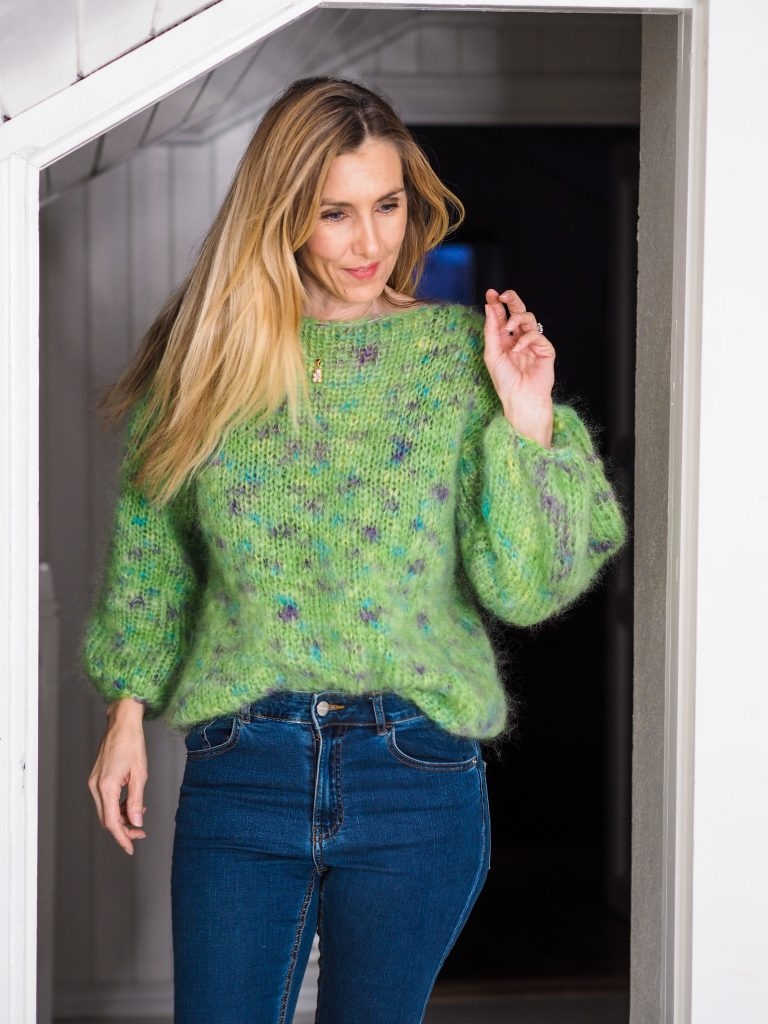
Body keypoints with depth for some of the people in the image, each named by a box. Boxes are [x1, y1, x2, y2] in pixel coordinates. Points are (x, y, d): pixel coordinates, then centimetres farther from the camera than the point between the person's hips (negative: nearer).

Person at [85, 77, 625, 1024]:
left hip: (417, 776, 0)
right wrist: (128, 712, 10)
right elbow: (148, 551, 12)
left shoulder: (460, 352, 0)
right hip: (241, 766, 1)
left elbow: (523, 588, -4)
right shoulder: (209, 358, 2)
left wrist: (528, 422, -13)